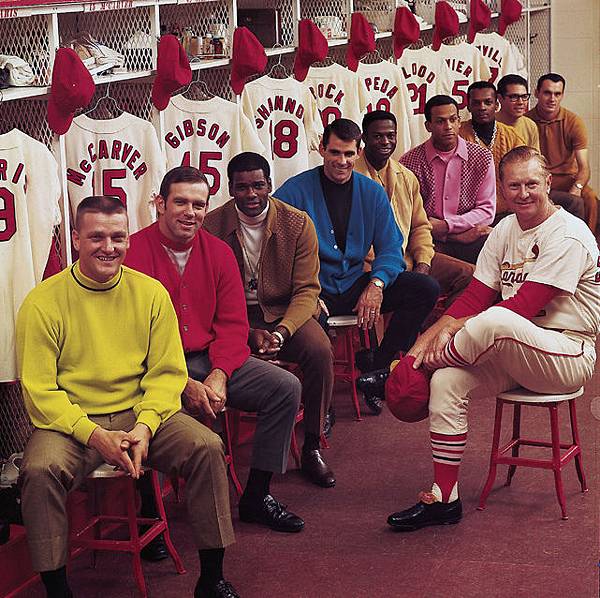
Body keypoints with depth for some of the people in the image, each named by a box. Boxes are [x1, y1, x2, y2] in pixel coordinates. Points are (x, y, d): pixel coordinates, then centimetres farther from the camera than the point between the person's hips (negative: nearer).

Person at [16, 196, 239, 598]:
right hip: (70, 422, -2)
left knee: (207, 447, -21)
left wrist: (145, 426, -16)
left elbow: (168, 373, 3)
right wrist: (94, 435, -21)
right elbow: (39, 390, -8)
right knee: (41, 470, -32)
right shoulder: (44, 302, -6)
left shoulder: (150, 293, 3)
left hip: (141, 414, 3)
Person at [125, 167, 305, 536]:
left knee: (286, 388, -8)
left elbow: (233, 324, 5)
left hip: (211, 360, 6)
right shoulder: (134, 252, -10)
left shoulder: (218, 252, 7)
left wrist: (219, 376, -14)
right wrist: (184, 384, -22)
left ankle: (256, 497, 4)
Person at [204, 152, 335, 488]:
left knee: (320, 350, -29)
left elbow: (307, 290, -4)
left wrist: (281, 332, -23)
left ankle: (313, 448, -13)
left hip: (285, 313, 1)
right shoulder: (212, 226, -4)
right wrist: (249, 333, -20)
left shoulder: (298, 224, -2)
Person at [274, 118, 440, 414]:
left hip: (356, 285, 5)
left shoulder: (372, 192, 10)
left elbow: (390, 248, 9)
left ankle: (378, 365, -4)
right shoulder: (295, 190, -3)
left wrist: (376, 283, -13)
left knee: (426, 288, -14)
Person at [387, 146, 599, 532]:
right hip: (512, 352, 8)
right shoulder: (506, 229, 11)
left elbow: (525, 306, -21)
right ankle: (443, 499, -8)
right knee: (446, 383, -16)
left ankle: (428, 363, -6)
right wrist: (430, 336, -11)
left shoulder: (568, 235, -14)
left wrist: (453, 328, -21)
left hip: (569, 355, -8)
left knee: (493, 321, -36)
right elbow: (476, 295, 5)